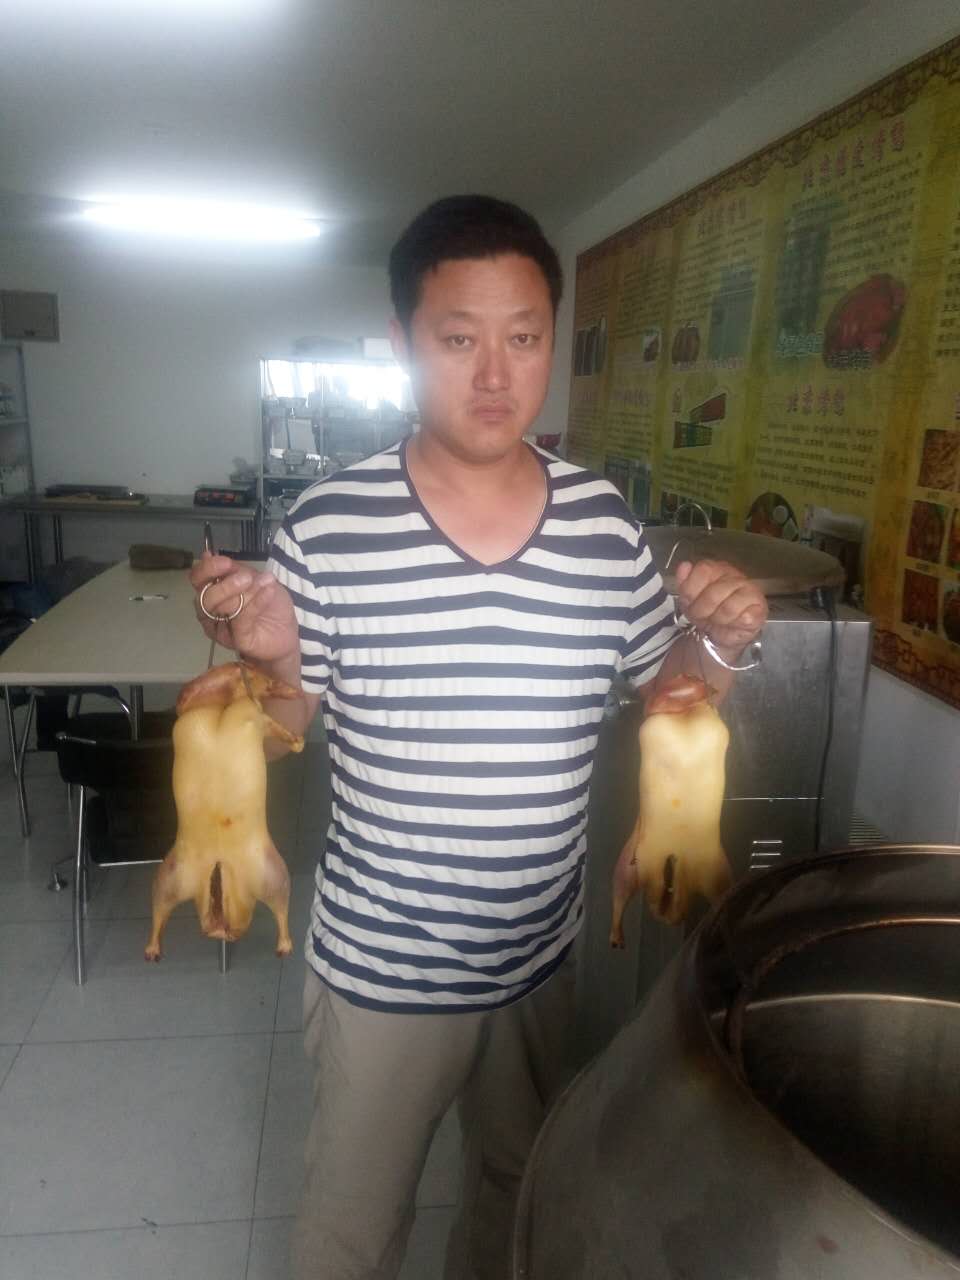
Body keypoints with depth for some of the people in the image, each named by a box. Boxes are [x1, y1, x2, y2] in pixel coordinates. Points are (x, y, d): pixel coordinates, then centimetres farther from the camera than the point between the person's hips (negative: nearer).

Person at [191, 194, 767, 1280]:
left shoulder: (605, 520, -8)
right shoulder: (329, 526, -16)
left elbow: (666, 692, 5)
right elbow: (279, 733, -6)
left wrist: (717, 641, -14)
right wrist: (273, 663, -26)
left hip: (541, 954, 3)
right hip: (379, 965, -2)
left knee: (517, 1186, 30)